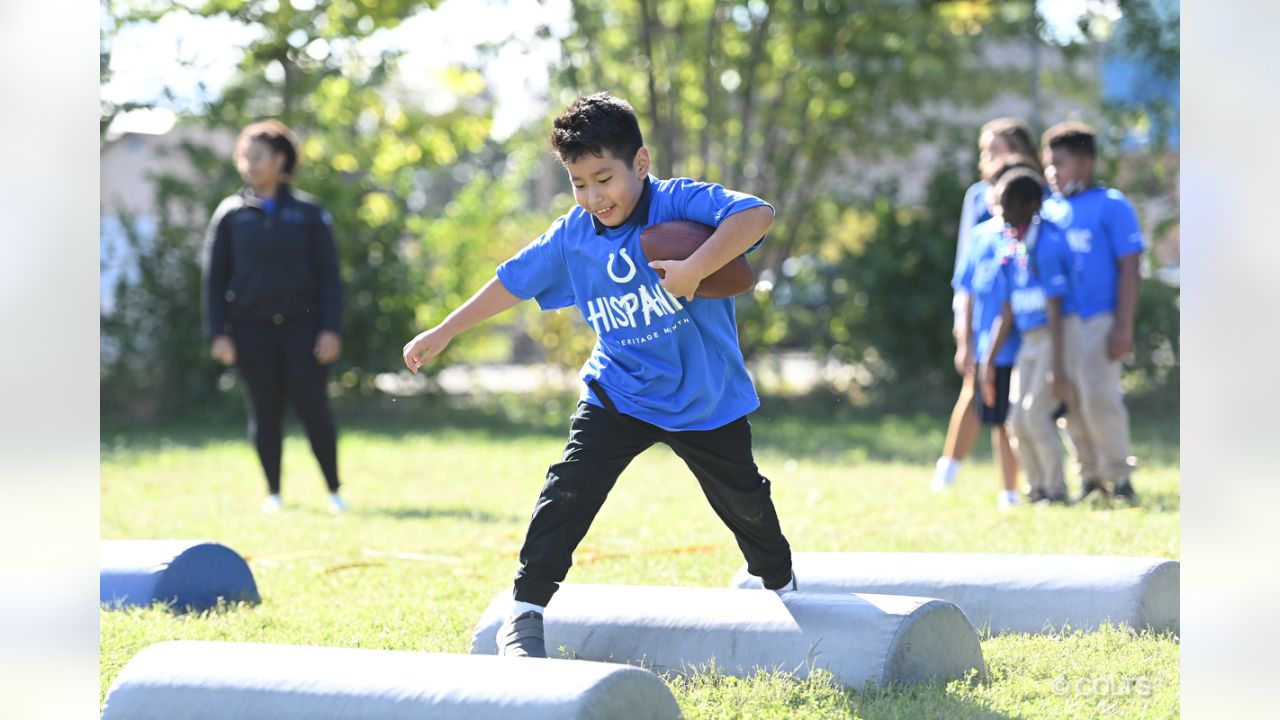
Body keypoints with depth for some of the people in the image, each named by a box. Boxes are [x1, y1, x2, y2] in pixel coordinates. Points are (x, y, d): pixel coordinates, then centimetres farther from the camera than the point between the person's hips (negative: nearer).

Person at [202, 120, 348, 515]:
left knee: (313, 408, -5)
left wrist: (331, 329, -5)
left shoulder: (308, 213, 5)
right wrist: (218, 333, -2)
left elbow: (328, 275, 4)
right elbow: (214, 278, 7)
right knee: (264, 412, 4)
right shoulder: (231, 215, 7)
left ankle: (334, 490, 5)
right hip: (251, 330, 1)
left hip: (301, 325, -1)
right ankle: (273, 493, 12)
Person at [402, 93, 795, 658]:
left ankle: (782, 586, 43)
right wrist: (442, 334, 13)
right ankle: (525, 615, -11)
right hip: (619, 393, 2)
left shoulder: (680, 204, -20)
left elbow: (756, 214, -36)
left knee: (743, 500, 14)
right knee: (569, 489, -16)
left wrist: (695, 269, -45)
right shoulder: (572, 236, -5)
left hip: (705, 396, -2)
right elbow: (513, 281, 8)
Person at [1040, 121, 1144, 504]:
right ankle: (1091, 477, 15)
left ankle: (1119, 476, 0)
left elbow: (1129, 268, -7)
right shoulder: (1049, 210, 13)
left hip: (1098, 319, -6)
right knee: (1072, 402, 6)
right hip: (1059, 322, 6)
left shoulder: (1112, 206, -4)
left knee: (1099, 397, -12)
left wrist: (1124, 327, -13)